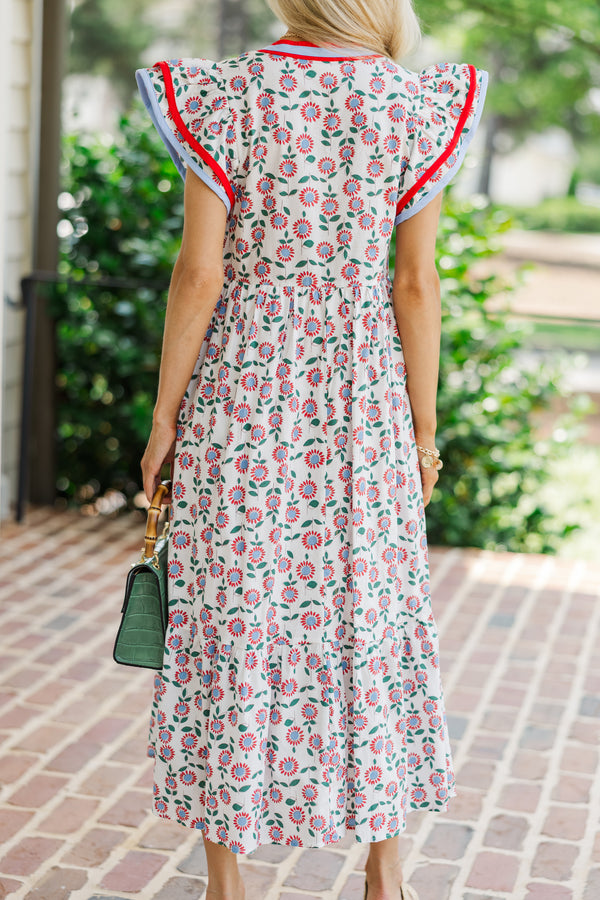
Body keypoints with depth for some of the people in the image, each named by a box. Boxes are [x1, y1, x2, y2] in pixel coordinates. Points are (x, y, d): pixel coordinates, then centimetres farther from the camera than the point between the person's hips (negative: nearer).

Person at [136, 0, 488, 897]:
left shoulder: (224, 100, -8)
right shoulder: (415, 110, -5)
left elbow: (198, 275, -10)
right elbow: (417, 285, -4)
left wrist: (164, 418, -1)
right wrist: (423, 429, 5)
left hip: (238, 401, -1)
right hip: (360, 412, 1)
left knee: (229, 621, 8)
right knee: (370, 618, 14)